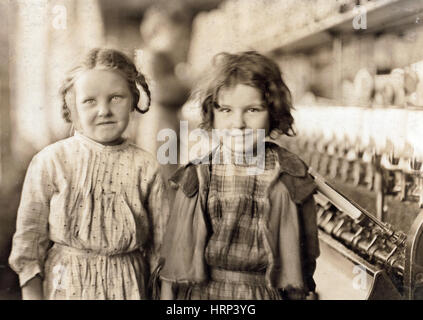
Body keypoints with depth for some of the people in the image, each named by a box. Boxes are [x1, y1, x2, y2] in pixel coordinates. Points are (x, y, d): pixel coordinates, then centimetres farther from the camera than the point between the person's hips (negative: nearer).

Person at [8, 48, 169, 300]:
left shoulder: (145, 167, -6)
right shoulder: (50, 161, -8)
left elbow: (160, 237, 1)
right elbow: (30, 230, -3)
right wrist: (31, 293, -2)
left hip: (128, 285, 1)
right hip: (66, 285, 0)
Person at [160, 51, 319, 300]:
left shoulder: (291, 182, -9)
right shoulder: (196, 177, -6)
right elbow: (173, 255, 0)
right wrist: (167, 294, 0)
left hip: (266, 292, 0)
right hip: (201, 292, 1)